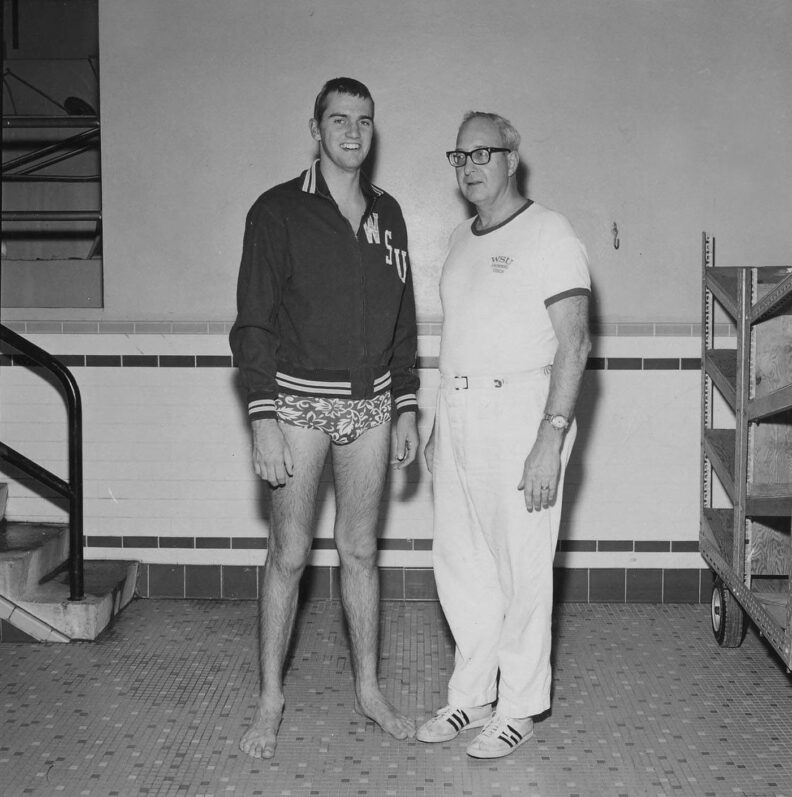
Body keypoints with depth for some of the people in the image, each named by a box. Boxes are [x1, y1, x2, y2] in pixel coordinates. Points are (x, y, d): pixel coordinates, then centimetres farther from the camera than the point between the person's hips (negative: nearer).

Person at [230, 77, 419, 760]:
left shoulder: (386, 214, 9)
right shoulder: (278, 211, -6)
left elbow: (403, 320, 13)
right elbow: (253, 324, -8)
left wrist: (406, 409, 9)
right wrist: (264, 422, -15)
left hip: (371, 404, 4)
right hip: (300, 402, -3)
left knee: (360, 550, 11)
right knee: (289, 555, 3)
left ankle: (369, 689, 24)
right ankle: (271, 699, 17)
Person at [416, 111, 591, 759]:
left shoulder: (548, 234, -7)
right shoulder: (462, 240, 17)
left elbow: (574, 343, -13)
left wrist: (551, 438, -21)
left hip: (520, 411, -7)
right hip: (458, 414, 7)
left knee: (521, 568, 0)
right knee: (459, 562, 11)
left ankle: (519, 707, 14)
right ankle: (472, 696, 24)